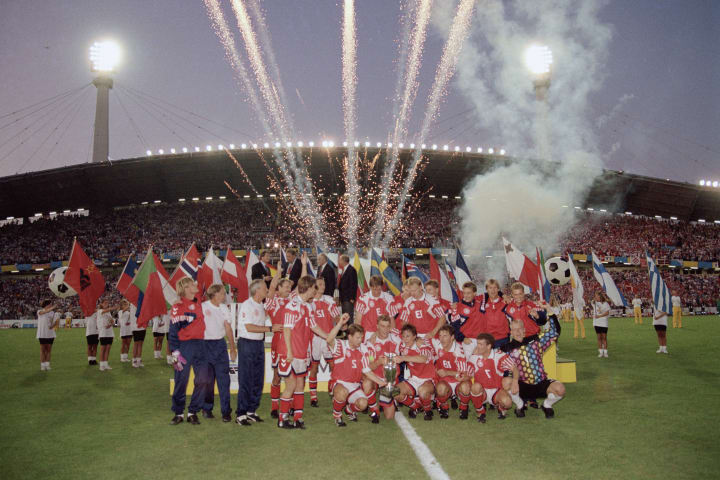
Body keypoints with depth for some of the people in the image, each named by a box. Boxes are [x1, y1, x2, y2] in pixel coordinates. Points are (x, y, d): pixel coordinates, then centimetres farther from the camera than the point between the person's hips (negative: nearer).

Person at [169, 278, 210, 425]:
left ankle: (193, 412, 13)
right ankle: (178, 413, 16)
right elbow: (173, 332, -9)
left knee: (202, 379, 1)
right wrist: (176, 353, -12)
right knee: (181, 380, 2)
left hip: (200, 345, 6)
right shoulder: (178, 307, -7)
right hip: (184, 346, -5)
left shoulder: (198, 301, 9)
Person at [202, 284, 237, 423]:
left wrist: (233, 348, 11)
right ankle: (207, 409, 20)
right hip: (206, 344, -4)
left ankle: (226, 411, 1)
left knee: (224, 378, -2)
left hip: (220, 344, 4)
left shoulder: (224, 308, 10)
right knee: (207, 379, 3)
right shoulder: (203, 307, -5)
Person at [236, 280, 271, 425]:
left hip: (259, 344, 8)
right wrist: (269, 328, -17)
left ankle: (251, 411, 20)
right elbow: (249, 327, -17)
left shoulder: (261, 305, 11)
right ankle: (240, 414, 2)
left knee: (258, 380, 10)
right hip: (247, 344, -8)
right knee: (245, 380, -4)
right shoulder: (247, 305, -12)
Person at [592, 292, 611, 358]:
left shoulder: (605, 303, -3)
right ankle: (600, 352, 9)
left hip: (604, 322, -3)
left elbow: (607, 312, -11)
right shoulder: (594, 303, 7)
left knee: (604, 337, -1)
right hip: (596, 322, 3)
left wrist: (599, 316, -17)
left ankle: (605, 352, 5)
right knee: (599, 337, 4)